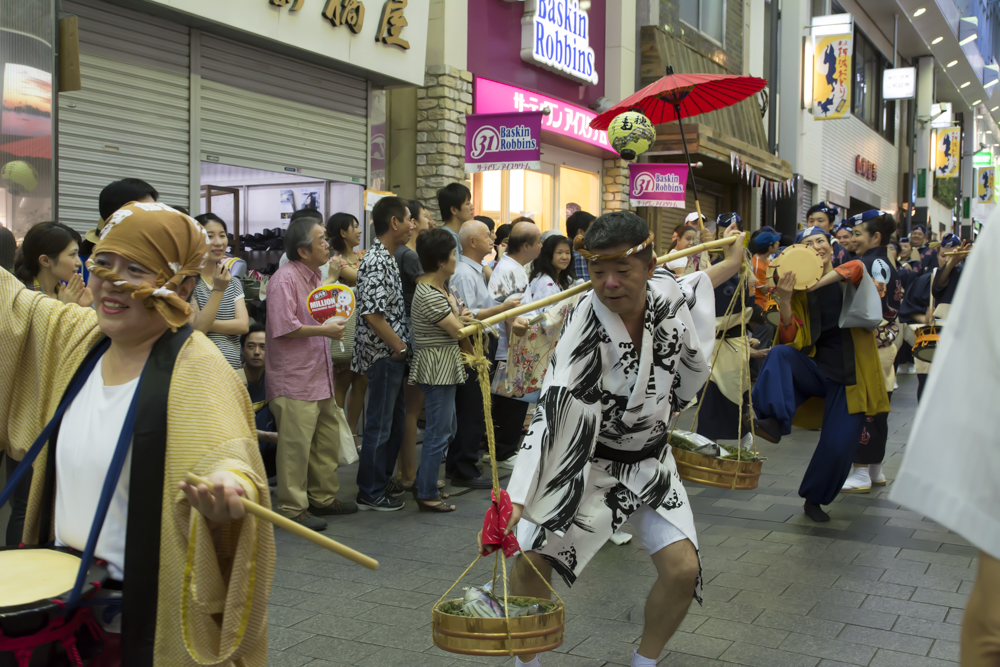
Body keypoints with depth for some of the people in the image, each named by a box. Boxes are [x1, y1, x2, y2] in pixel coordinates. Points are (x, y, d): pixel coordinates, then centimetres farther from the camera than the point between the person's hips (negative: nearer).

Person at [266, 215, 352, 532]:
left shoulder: (315, 275, 15)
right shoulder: (284, 279, -15)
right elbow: (283, 327, -23)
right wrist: (324, 330, -16)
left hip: (319, 374, 10)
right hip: (293, 378, -10)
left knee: (327, 440, 16)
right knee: (295, 445, -4)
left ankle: (323, 498, 30)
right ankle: (292, 508, 6)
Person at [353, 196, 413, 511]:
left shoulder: (388, 258, 13)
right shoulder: (376, 262, -19)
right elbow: (372, 314, -25)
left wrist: (402, 346, 13)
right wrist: (400, 347, -16)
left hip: (393, 355, 10)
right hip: (383, 355, -10)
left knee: (394, 420, 18)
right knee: (379, 425, 0)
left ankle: (384, 479, 30)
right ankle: (370, 494, 10)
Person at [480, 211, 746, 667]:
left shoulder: (667, 292, -13)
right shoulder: (586, 327, -28)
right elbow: (551, 413, -34)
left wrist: (732, 263, 31)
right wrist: (516, 498, -42)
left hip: (649, 461, 4)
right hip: (586, 461, -4)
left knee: (683, 570, -10)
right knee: (530, 557, -12)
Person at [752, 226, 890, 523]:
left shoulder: (852, 280, 0)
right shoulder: (799, 291, 4)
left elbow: (856, 269, -26)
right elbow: (794, 340, -8)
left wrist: (813, 283, -31)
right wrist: (784, 301, -23)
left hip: (850, 376, -1)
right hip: (816, 369, 2)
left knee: (838, 447, -7)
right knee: (779, 354, -28)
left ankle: (814, 499, 19)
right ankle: (773, 422, -41)